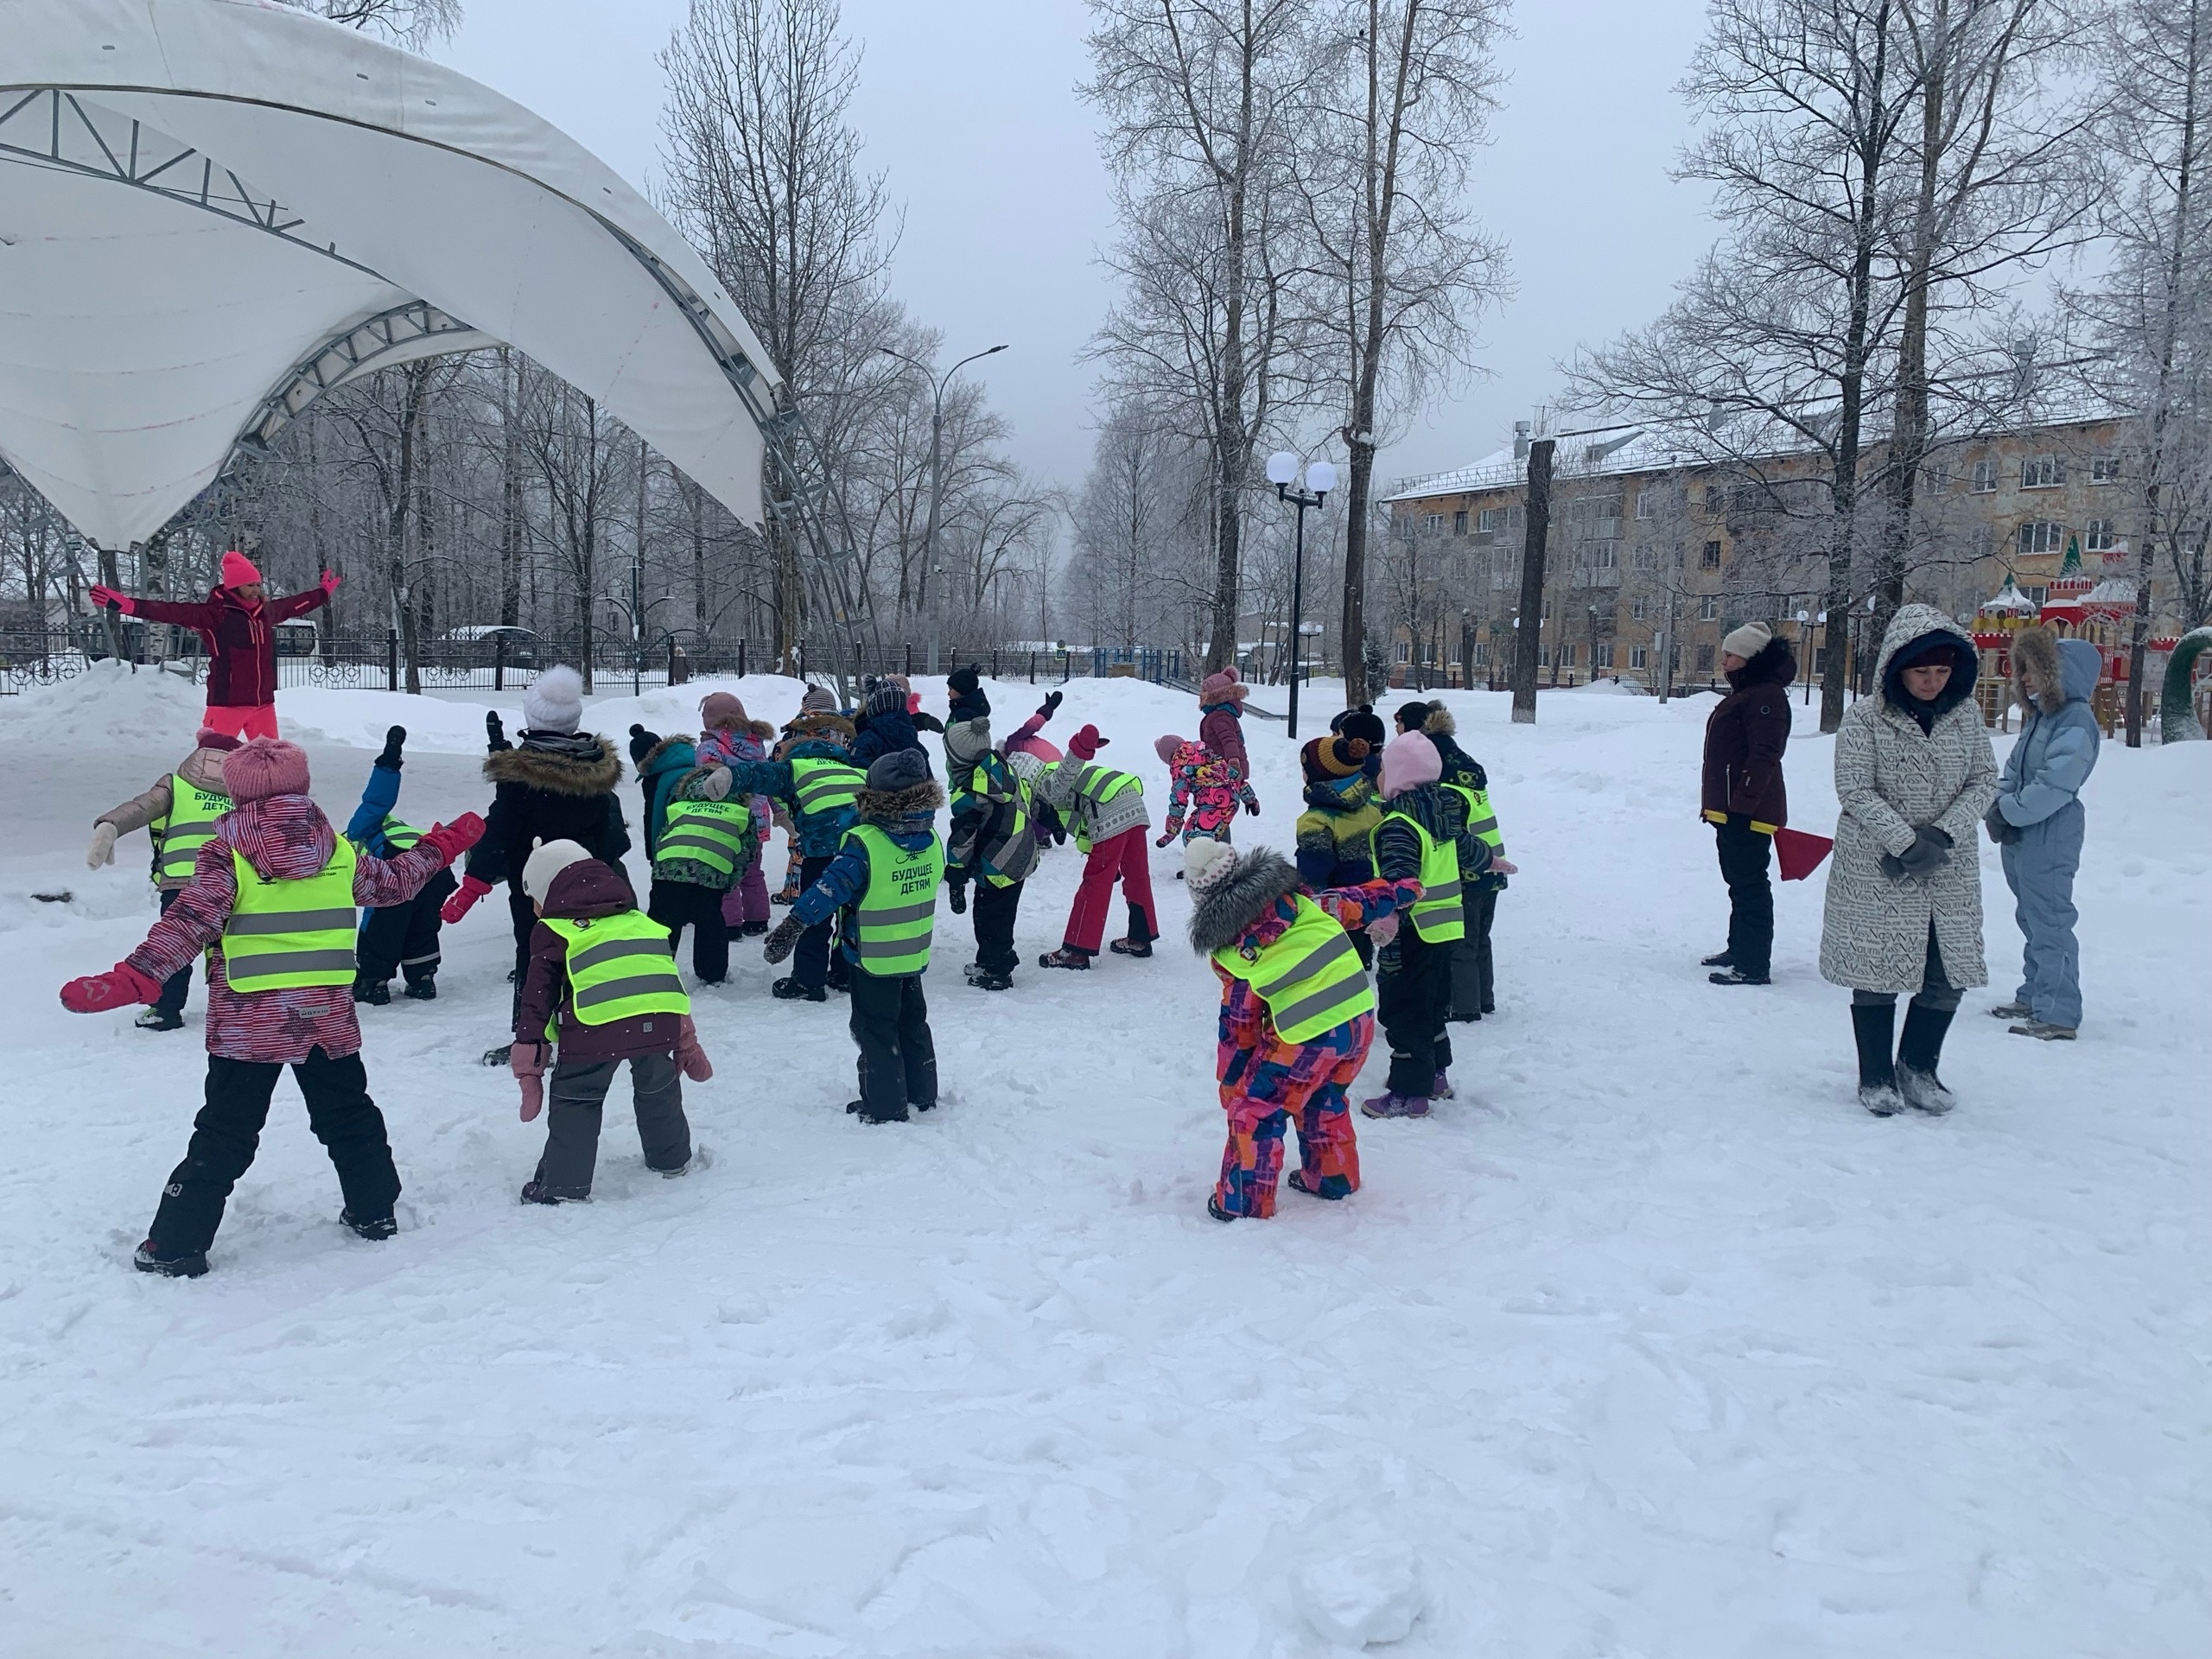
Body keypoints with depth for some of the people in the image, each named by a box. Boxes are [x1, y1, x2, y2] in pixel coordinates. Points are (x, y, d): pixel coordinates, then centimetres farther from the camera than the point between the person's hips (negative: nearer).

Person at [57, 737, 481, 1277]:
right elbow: (392, 883, 20)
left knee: (223, 1137, 5)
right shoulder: (338, 850, 4)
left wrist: (130, 980, -24)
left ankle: (174, 1247, 8)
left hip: (247, 1025, -3)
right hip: (330, 1021, 3)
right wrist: (444, 844, 35)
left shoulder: (226, 855, -7)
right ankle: (374, 1211, 31)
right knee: (349, 1117, 21)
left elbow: (186, 926, -19)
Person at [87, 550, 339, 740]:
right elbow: (174, 612, -20)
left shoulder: (266, 611, 10)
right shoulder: (216, 613, -11)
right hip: (227, 703, -6)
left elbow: (292, 605, 29)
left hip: (263, 703, 6)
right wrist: (128, 605, -31)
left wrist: (322, 594, 43)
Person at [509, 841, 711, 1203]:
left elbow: (536, 1000, 13)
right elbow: (666, 977, 33)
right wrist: (687, 1047, 38)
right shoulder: (639, 921, 32)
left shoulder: (552, 932, 17)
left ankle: (562, 1188, 13)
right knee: (658, 1089, 29)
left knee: (575, 1100, 14)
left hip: (595, 1026, -5)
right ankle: (672, 1160, 43)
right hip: (660, 1020, 5)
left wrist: (528, 1068, 18)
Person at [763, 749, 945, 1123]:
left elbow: (828, 890, -27)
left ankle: (884, 1106, 14)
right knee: (912, 1023, 21)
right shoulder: (931, 839, -5)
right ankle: (921, 1094, 32)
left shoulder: (865, 844, -25)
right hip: (914, 954, 6)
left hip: (873, 958, -6)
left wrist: (790, 927, -24)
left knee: (875, 1030, 7)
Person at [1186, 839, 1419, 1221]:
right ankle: (1334, 1177, 43)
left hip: (1305, 1035, -5)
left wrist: (1229, 1082, 17)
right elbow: (1346, 903, 16)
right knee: (1325, 1100, 29)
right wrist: (1397, 892, 34)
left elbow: (1238, 1022, 5)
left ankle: (1243, 1202, 18)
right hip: (1358, 1017, 5)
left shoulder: (1226, 949, 0)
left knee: (1255, 1109, 12)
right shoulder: (1290, 894, 6)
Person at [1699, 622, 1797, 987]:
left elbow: (1764, 758, -22)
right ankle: (1739, 949, 30)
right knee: (1738, 881, 19)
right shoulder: (1744, 693, 18)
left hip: (1747, 811, -11)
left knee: (1749, 885, -7)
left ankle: (1753, 966, -3)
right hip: (1729, 808, 11)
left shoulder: (1766, 695, -15)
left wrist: (1741, 806, -25)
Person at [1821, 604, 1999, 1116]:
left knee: (1947, 975, 6)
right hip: (1876, 871, -4)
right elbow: (1855, 791, -12)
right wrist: (1907, 843, -18)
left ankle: (1917, 1070, 26)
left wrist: (1943, 835, -11)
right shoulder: (1865, 717, -10)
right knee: (1877, 975, 4)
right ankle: (1876, 1078, 20)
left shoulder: (1966, 713, 3)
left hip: (1950, 871, 4)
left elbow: (1984, 780, 3)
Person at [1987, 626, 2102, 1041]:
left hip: (2050, 841, -10)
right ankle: (2034, 996, 31)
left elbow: (2053, 786, -23)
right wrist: (1998, 807, -5)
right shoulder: (2038, 716, 12)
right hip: (2019, 837, 10)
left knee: (2050, 924, -6)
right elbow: (2012, 770, 13)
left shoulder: (2076, 720, -16)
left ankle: (2058, 1015, -1)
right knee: (2031, 920, 19)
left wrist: (2008, 811, -14)